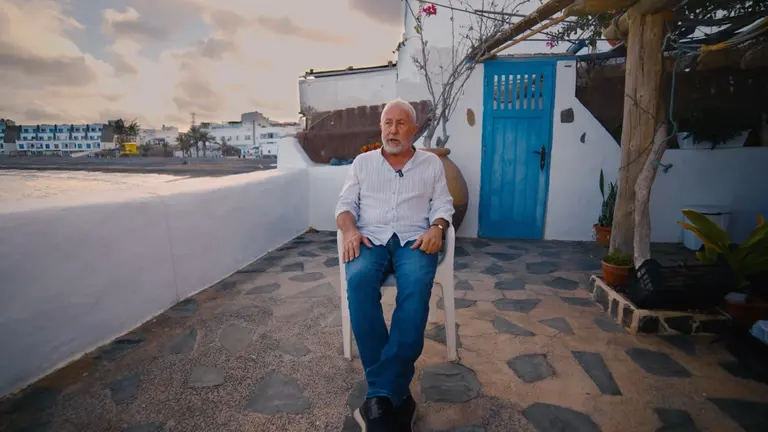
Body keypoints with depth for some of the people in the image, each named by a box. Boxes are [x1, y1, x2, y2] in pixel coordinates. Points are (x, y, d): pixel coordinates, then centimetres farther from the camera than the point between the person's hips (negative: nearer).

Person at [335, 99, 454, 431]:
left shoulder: (432, 163, 18)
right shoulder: (362, 162, 19)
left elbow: (443, 205, 12)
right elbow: (345, 204, 12)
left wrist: (437, 228, -11)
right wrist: (350, 230, -10)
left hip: (414, 240, 0)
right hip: (371, 239, 1)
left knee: (416, 287, -35)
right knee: (359, 282, -34)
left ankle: (380, 398, -31)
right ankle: (394, 395, -28)